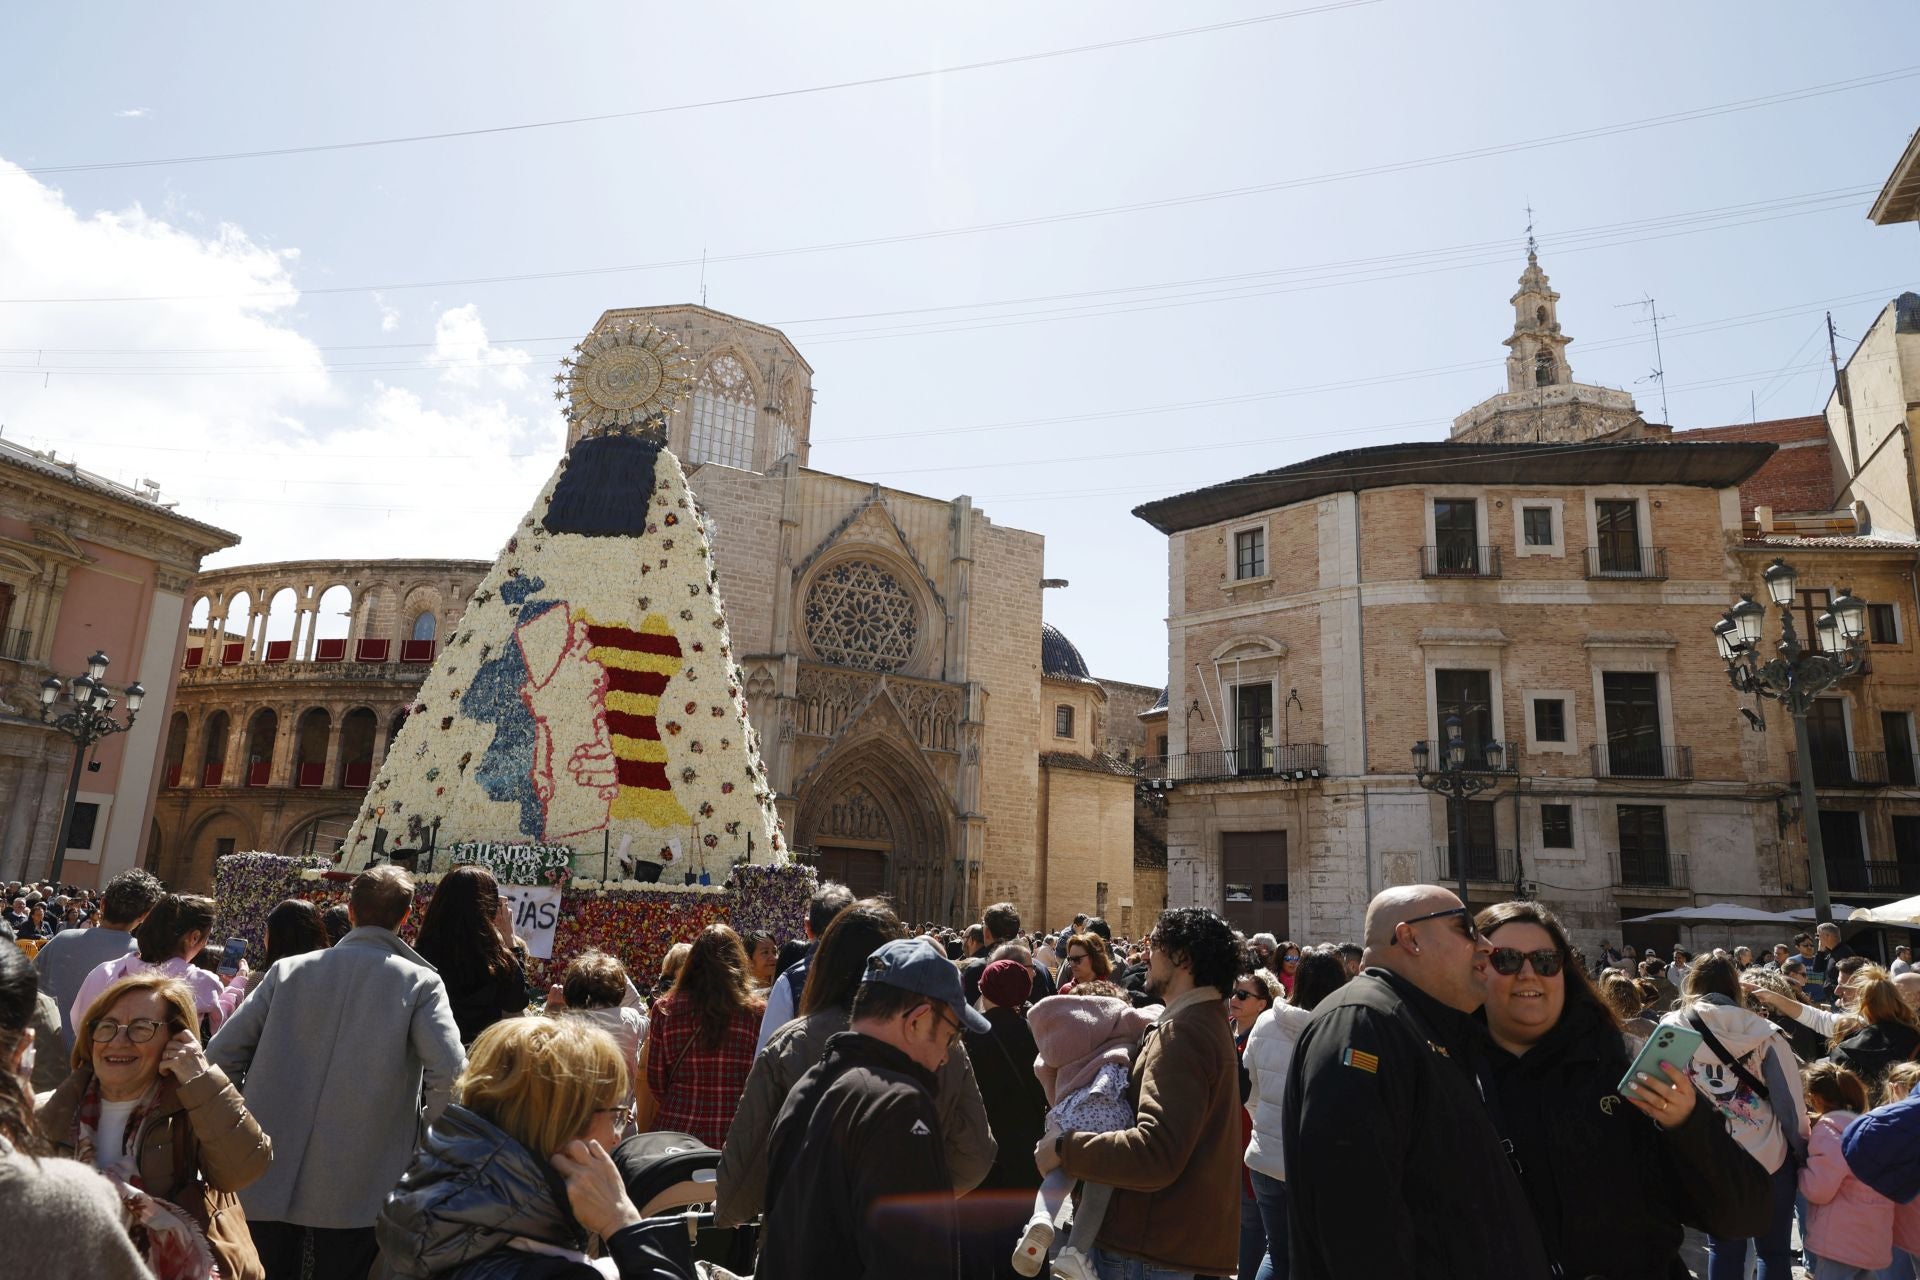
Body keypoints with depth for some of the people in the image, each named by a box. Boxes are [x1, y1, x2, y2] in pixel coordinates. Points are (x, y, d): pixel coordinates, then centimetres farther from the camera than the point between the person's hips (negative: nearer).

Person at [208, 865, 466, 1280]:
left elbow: (219, 1057, 2)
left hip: (266, 1181, 3)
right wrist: (417, 1133, -2)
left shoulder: (288, 969, 2)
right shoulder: (420, 983, -8)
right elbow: (449, 1075, -19)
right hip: (356, 1195, -3)